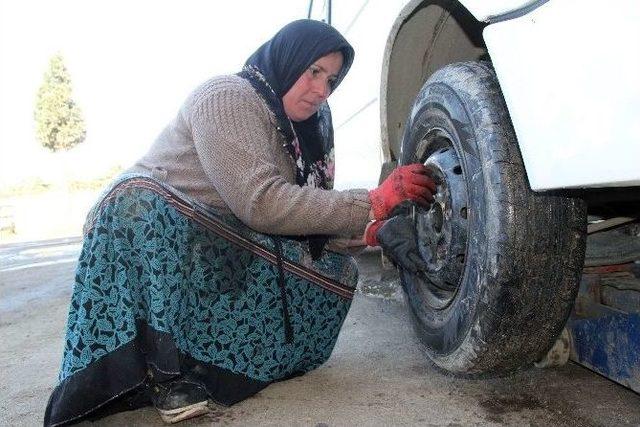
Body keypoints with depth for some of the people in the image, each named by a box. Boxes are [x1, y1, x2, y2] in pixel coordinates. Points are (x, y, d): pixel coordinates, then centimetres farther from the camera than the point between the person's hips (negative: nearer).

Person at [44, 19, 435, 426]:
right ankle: (162, 370, -26)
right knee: (138, 197, -39)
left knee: (340, 271, -10)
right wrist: (373, 202, -28)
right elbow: (261, 204, -31)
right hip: (149, 226, -6)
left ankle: (203, 359, -14)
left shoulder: (308, 128, 6)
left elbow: (302, 216, 3)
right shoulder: (227, 97, -19)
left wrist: (367, 230, -15)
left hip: (220, 250, 7)